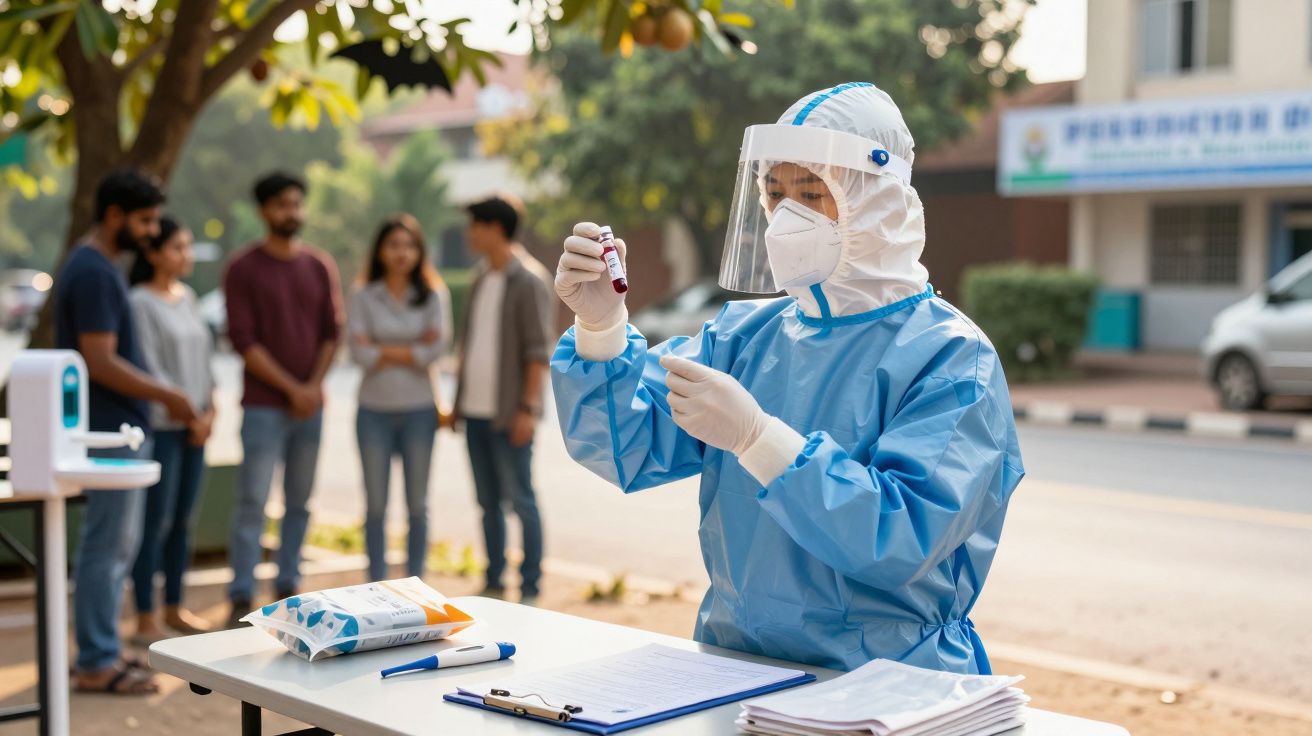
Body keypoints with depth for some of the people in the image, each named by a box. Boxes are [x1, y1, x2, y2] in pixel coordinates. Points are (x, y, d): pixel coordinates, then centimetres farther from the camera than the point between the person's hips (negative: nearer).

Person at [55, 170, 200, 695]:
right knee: (107, 545, -4)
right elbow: (101, 363, -23)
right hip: (111, 431, -10)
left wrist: (158, 396, 16)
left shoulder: (99, 267, 14)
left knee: (118, 543, 15)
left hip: (120, 427, 10)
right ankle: (95, 664, 4)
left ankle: (100, 650, 23)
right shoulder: (94, 273, -17)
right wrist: (166, 395, -15)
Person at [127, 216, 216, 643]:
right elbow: (149, 367, -12)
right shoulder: (141, 302, -9)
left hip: (195, 426, 7)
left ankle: (174, 609, 21)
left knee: (184, 520, 11)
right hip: (160, 426, -7)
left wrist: (209, 409, 4)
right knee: (156, 522, -5)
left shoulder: (188, 297, 14)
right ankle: (145, 620, 2)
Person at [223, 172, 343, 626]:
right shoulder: (243, 269, -2)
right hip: (263, 405, -4)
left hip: (310, 404, 4)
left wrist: (315, 385, -5)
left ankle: (287, 588, 17)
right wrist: (290, 388, -11)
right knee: (253, 502, -6)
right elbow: (243, 340, -7)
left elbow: (332, 331, 9)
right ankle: (241, 599, -3)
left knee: (299, 502, 8)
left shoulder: (320, 266, 10)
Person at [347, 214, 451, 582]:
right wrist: (412, 349, -9)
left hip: (418, 410, 0)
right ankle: (376, 588, 16)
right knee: (376, 506, 6)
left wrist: (384, 351, -10)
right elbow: (359, 352, -10)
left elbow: (434, 350, -10)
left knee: (417, 505, 7)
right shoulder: (363, 297, 0)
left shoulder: (433, 296, 1)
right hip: (374, 410, 0)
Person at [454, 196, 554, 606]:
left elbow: (538, 351, -12)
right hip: (475, 412, 7)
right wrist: (457, 402, 16)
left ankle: (530, 591, 4)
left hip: (509, 416, -7)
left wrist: (529, 408, -18)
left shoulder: (528, 286, -7)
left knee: (520, 501, -2)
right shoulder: (480, 284, 16)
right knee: (488, 502, 11)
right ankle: (493, 586, 18)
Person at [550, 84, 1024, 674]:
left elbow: (907, 541, -20)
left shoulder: (949, 357, -7)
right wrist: (600, 327, -13)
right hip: (733, 667, 5)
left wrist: (756, 435, -27)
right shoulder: (745, 332, 11)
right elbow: (625, 449, 2)